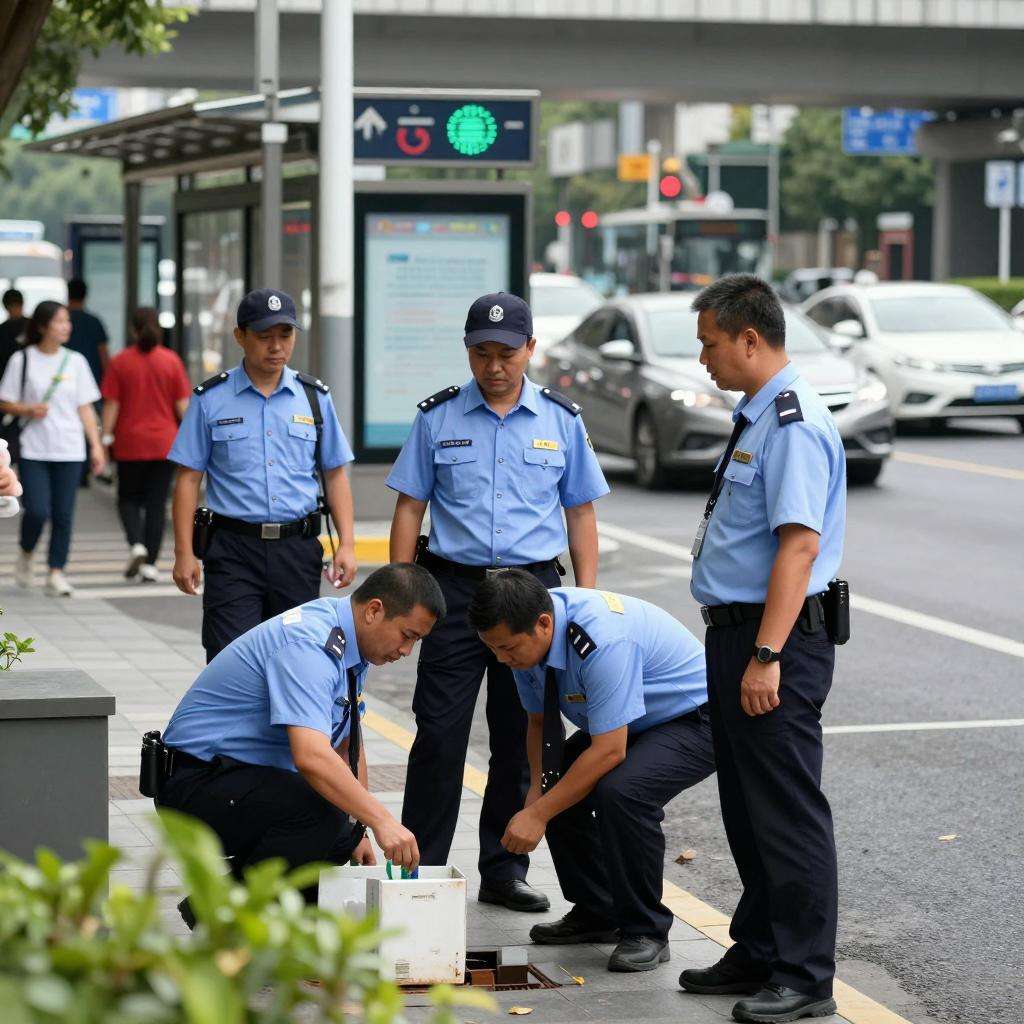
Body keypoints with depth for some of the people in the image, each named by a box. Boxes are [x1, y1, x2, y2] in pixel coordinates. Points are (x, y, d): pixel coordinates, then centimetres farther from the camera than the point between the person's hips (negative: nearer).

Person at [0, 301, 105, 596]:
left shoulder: (75, 361, 7)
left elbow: (85, 407, 9)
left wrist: (96, 445, 2)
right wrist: (29, 410, -14)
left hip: (69, 450, 2)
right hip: (34, 450, -2)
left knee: (63, 515, 0)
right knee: (37, 510, -11)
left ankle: (56, 573, 9)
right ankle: (26, 555, 18)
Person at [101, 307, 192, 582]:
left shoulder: (119, 362, -5)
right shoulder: (171, 361, -3)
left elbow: (111, 405, -5)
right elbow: (183, 405, -2)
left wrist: (106, 439, 0)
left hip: (130, 445, -1)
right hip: (164, 443, 1)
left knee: (128, 498, 14)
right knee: (157, 503, 6)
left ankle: (136, 545, -10)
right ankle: (150, 564, 2)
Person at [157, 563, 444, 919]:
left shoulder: (349, 646, 6)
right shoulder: (309, 646, -25)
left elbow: (346, 745, 18)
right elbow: (311, 756, -39)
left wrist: (357, 832, 11)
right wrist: (380, 820, -41)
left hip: (254, 774, 10)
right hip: (198, 780, -10)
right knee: (319, 815, -32)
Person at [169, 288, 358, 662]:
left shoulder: (315, 398, 9)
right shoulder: (211, 399, 2)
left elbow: (335, 476, 12)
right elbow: (189, 479, 2)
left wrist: (347, 544, 2)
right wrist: (184, 553, -4)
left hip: (298, 549, 3)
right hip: (234, 550, -3)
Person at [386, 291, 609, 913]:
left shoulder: (561, 420, 6)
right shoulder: (438, 418, 3)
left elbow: (581, 514, 10)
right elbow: (410, 508, 6)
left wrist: (587, 600, 3)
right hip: (455, 586, -1)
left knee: (520, 741, 6)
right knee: (439, 735, -4)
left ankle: (505, 871, 15)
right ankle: (420, 868, 4)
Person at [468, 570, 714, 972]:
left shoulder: (604, 641, -37)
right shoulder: (525, 634, -11)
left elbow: (609, 751, -34)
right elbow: (539, 720, 3)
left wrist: (539, 814, -30)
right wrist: (536, 793, -12)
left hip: (695, 719, -9)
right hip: (627, 722, 9)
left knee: (621, 791, -31)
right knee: (556, 786, -2)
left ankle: (645, 932, -14)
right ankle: (595, 913, 15)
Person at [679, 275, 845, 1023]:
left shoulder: (792, 424, -17)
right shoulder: (759, 417, 15)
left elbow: (799, 544, -25)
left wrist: (766, 655, -28)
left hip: (777, 640, -11)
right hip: (739, 632, 11)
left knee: (787, 813, -5)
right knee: (747, 808, 17)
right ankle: (759, 955, 27)